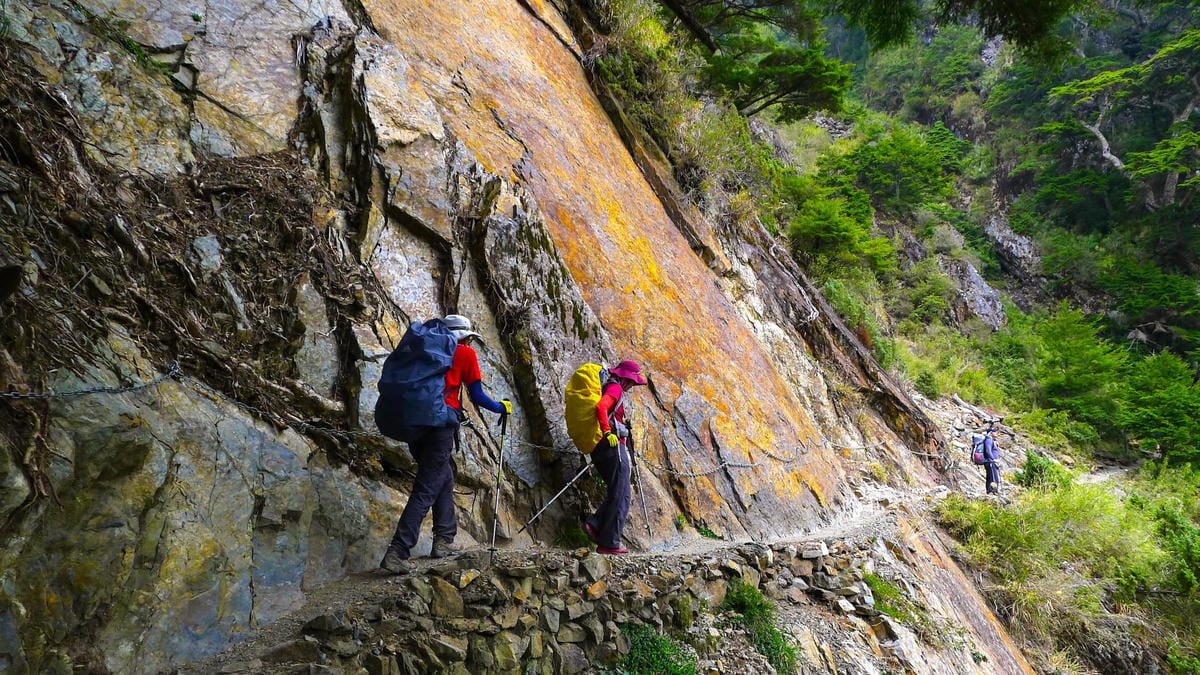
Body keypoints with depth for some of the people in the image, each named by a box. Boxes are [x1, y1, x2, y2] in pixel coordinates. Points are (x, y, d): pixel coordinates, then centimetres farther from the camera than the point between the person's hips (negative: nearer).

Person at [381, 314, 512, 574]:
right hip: (440, 424, -6)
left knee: (445, 479, 22)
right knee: (426, 490, -6)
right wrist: (502, 407, 21)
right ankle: (397, 553, -13)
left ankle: (443, 540, 21)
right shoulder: (466, 353, 7)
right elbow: (477, 397, 6)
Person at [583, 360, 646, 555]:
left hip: (600, 450, 10)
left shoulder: (607, 388, 23)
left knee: (618, 493, 14)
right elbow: (600, 407, -24)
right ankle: (609, 543, -6)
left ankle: (595, 524, -2)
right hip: (613, 446, -10)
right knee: (621, 496, -6)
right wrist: (608, 432, -31)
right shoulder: (615, 388, -6)